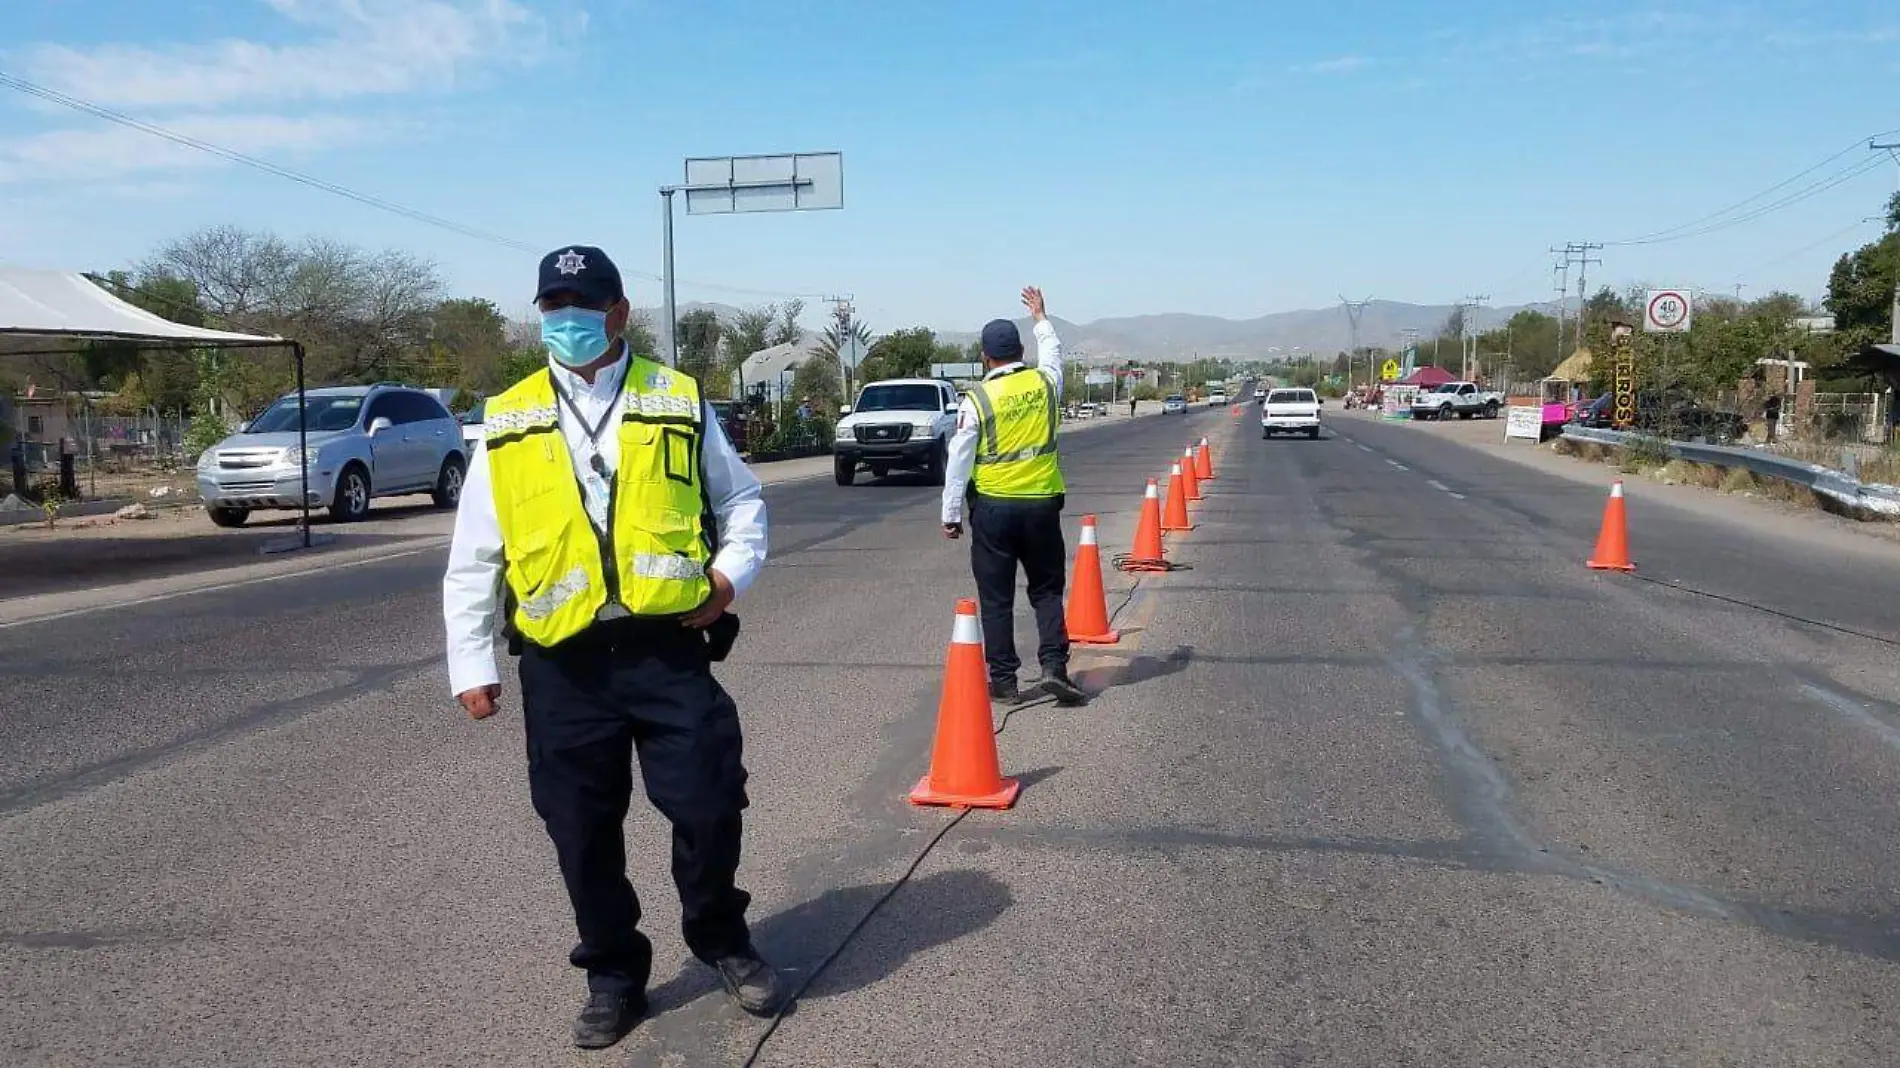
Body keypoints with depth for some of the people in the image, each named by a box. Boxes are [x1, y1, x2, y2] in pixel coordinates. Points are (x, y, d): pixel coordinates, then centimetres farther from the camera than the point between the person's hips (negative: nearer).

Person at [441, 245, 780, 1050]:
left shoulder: (678, 403, 4)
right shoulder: (507, 424, 5)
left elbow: (741, 498, 15)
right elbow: (473, 559, 7)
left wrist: (732, 569, -3)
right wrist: (470, 663, 4)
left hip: (670, 648, -1)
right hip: (563, 663, 1)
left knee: (709, 808, 2)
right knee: (583, 831, 9)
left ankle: (721, 940, 30)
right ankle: (613, 972, 30)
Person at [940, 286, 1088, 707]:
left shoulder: (976, 399, -8)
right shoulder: (1045, 383, 1)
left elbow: (959, 460, -6)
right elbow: (1053, 352, 26)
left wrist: (951, 514, 2)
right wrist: (1041, 318, 42)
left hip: (993, 507, -2)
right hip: (1042, 504, 2)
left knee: (996, 598, 6)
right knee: (1047, 590, 14)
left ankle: (1003, 679, 9)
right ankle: (1054, 665, 0)